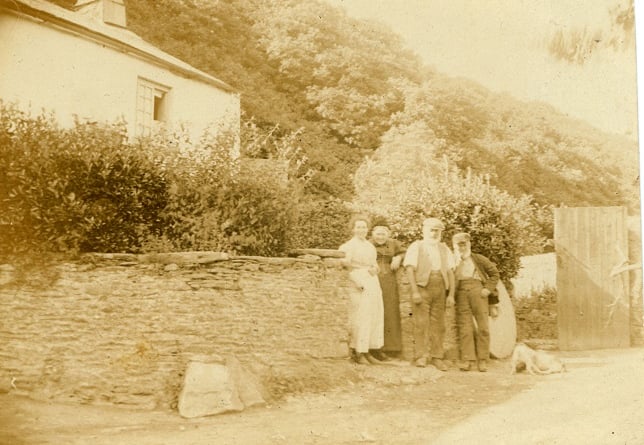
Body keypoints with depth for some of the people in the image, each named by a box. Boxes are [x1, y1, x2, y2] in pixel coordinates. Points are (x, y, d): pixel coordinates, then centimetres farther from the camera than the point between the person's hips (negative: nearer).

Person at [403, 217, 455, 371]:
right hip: (422, 287, -4)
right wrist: (414, 291, -14)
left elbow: (450, 272, 12)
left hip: (440, 289, 4)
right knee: (421, 323, -7)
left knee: (438, 324, 4)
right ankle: (420, 357, -1)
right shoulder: (416, 246, 5)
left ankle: (437, 357, 10)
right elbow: (410, 269, -4)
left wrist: (451, 294, 2)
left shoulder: (444, 249, 18)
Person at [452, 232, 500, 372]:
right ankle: (467, 359, -3)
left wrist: (488, 288, 4)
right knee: (464, 327, -5)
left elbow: (494, 272, 15)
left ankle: (483, 360, 2)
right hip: (461, 293, 0)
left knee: (483, 326, -3)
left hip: (478, 291, 0)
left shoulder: (479, 259, 16)